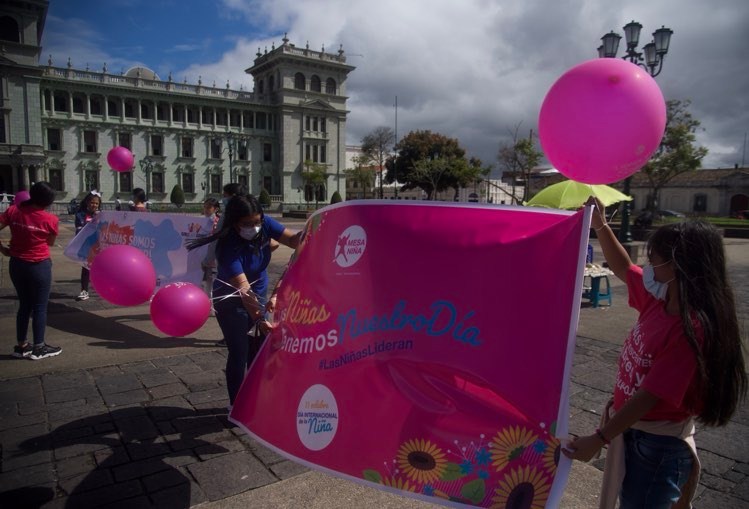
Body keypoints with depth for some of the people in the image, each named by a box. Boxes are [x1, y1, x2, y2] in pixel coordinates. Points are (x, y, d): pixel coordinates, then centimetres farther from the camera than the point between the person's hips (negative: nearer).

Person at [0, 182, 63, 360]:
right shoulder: (51, 219, -12)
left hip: (16, 264, 5)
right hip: (39, 266, -4)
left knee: (24, 305, 17)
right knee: (40, 307, 7)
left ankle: (21, 346, 24)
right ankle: (39, 348, 14)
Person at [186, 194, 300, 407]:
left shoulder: (264, 224, -18)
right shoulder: (228, 247, -32)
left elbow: (293, 240, -22)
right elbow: (243, 288, -38)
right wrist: (258, 319, -47)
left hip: (258, 296, 6)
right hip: (230, 301, -6)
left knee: (258, 348, 14)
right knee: (239, 351, -5)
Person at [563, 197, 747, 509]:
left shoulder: (691, 329, -29)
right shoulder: (660, 300, -5)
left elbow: (650, 396, -28)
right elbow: (623, 269, 13)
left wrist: (599, 439, -24)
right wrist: (600, 226, 4)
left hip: (656, 445, -8)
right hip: (632, 428, 8)